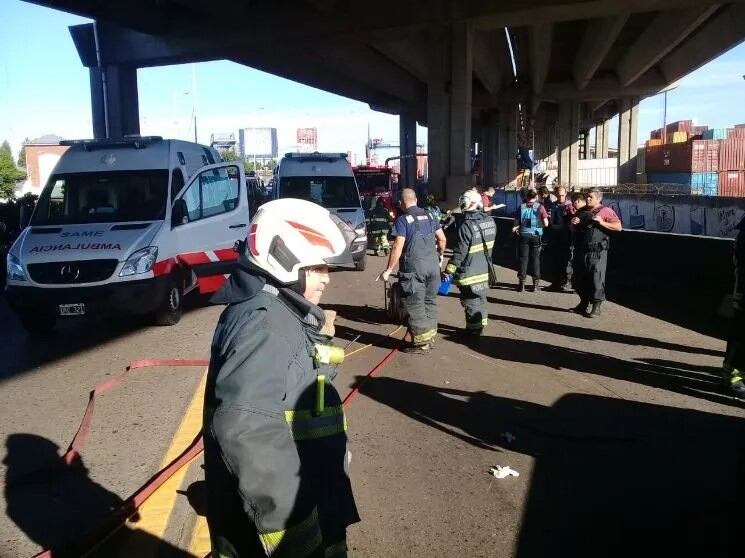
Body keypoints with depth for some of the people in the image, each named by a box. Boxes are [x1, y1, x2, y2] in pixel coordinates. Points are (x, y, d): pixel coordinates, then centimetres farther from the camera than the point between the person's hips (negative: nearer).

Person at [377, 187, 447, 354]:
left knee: (414, 306, 2)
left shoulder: (402, 220, -7)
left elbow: (398, 247, -14)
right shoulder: (428, 216, 11)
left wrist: (388, 270, -10)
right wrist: (440, 255, 31)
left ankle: (421, 343, 6)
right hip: (433, 265, 6)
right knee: (430, 302, 16)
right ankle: (430, 337, 25)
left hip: (413, 268, -6)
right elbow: (442, 238, 13)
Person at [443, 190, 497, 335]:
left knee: (471, 302, 6)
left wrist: (448, 270, -14)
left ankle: (474, 330, 15)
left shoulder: (466, 225, -22)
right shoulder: (490, 221, 0)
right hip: (485, 270, 7)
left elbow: (460, 252, -21)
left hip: (470, 273, -7)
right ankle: (480, 326, 33)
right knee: (481, 299, 21)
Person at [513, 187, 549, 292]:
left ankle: (522, 283, 8)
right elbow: (546, 224, -2)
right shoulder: (540, 207, -4)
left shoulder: (521, 207, -1)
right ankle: (536, 284, 11)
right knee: (535, 259, 9)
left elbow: (516, 224, -2)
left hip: (523, 235, 1)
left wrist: (516, 228, 19)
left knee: (523, 259, 8)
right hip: (536, 235, -1)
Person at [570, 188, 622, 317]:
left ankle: (596, 307, 0)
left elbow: (618, 227, -9)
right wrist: (574, 224, 7)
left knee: (596, 280, -6)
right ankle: (583, 304, 27)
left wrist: (602, 222, -19)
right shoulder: (582, 212, 19)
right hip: (580, 252, 7)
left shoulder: (605, 211, -1)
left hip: (597, 252, -7)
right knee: (580, 279, 13)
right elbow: (574, 230, 30)